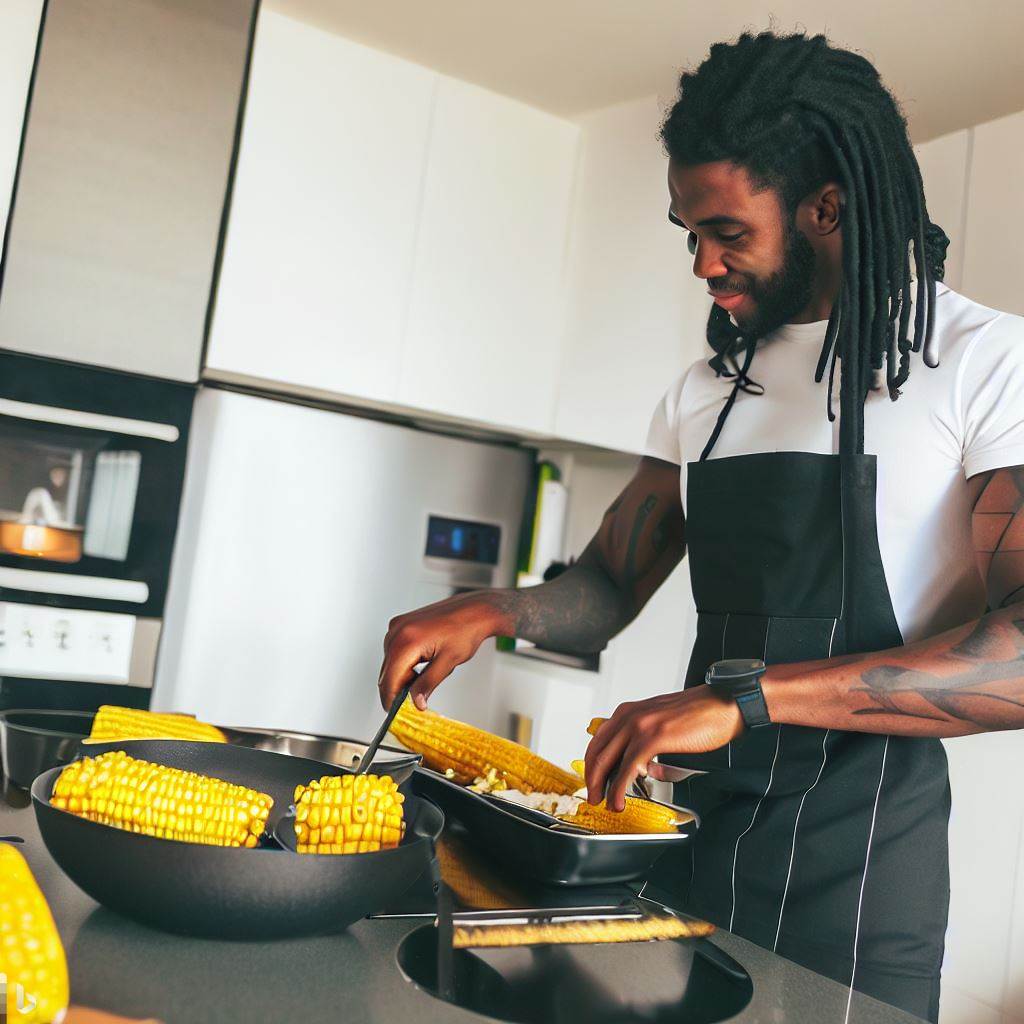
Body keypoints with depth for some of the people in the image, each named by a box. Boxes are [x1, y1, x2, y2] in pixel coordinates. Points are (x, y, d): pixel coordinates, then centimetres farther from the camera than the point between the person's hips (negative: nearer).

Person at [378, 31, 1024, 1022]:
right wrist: (489, 610, -8)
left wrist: (744, 694, -30)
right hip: (688, 843, 6)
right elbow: (607, 588, 12)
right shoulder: (704, 390, 9)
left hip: (852, 877, -5)